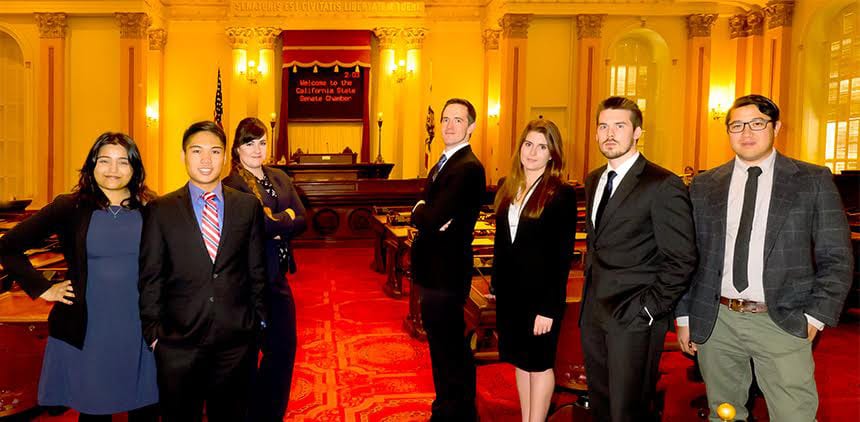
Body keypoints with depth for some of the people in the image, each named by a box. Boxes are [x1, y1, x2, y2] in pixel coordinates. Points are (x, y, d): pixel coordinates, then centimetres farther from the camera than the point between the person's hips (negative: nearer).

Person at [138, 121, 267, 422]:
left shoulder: (248, 206, 4)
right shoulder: (160, 210, 0)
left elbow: (256, 269, 7)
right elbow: (150, 278, 1)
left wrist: (258, 320, 6)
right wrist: (153, 332, -1)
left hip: (237, 341, 1)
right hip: (179, 343, -1)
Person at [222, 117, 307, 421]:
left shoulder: (280, 178, 11)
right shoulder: (231, 185, -10)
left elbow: (301, 221, 3)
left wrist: (275, 224, -13)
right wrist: (286, 221, -9)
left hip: (278, 276, 7)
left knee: (285, 347, 13)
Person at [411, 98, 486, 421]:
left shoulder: (468, 168, -20)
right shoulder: (444, 164, 14)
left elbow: (431, 219, -27)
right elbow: (426, 212, 6)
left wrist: (420, 212, -6)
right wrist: (427, 215, -16)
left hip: (446, 273, -10)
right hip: (436, 270, 10)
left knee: (450, 348, 5)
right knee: (441, 345, 22)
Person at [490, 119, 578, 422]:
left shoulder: (562, 194, -11)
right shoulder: (508, 190, 7)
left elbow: (563, 256, -13)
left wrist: (549, 308, -17)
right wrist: (496, 285, 9)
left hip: (541, 294, -6)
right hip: (510, 292, 6)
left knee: (539, 363, 8)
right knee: (520, 361, 15)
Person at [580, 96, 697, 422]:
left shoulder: (664, 186, -12)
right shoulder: (594, 181, 12)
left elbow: (682, 260, -13)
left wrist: (648, 308, -16)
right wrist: (591, 293, 12)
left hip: (634, 317, -7)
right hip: (593, 312, 7)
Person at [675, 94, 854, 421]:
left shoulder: (814, 181, 1)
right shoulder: (704, 186, 6)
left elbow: (836, 258, 1)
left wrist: (815, 317, -6)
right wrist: (684, 316, 6)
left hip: (783, 323, -2)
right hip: (716, 321, 2)